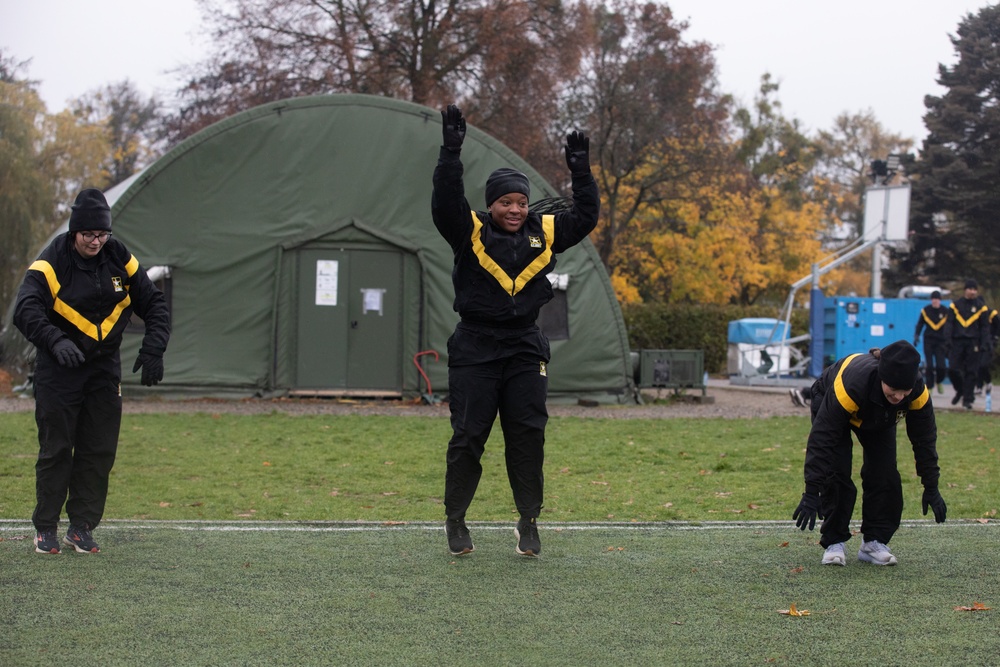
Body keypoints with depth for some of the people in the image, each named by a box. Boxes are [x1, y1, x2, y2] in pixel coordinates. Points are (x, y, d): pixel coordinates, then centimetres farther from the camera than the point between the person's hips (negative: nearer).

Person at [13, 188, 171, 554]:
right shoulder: (51, 263, -15)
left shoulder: (120, 260, -2)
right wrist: (56, 342, -46)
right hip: (58, 369, -4)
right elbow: (26, 309, -29)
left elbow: (154, 304, 5)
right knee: (56, 449, -2)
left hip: (104, 369, 4)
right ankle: (45, 528, 10)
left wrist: (153, 349, -10)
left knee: (100, 450, 3)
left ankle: (82, 527, 13)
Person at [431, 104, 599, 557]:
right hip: (474, 349, -3)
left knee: (527, 435, 1)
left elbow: (585, 218, 9)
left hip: (525, 350, 3)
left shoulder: (544, 233, 8)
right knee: (468, 436, 0)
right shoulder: (470, 232, -4)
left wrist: (581, 173, -2)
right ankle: (455, 520, 13)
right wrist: (451, 153, -29)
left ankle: (529, 521, 11)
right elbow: (445, 203, -20)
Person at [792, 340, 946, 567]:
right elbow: (821, 439, -40)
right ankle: (834, 543, -3)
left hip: (879, 419, 3)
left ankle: (874, 543, 3)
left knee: (885, 476, -10)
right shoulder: (851, 385, -46)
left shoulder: (918, 390, -34)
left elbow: (924, 438, -17)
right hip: (828, 402, -3)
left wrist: (931, 488, -12)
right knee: (836, 474, -17)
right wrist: (811, 493, -39)